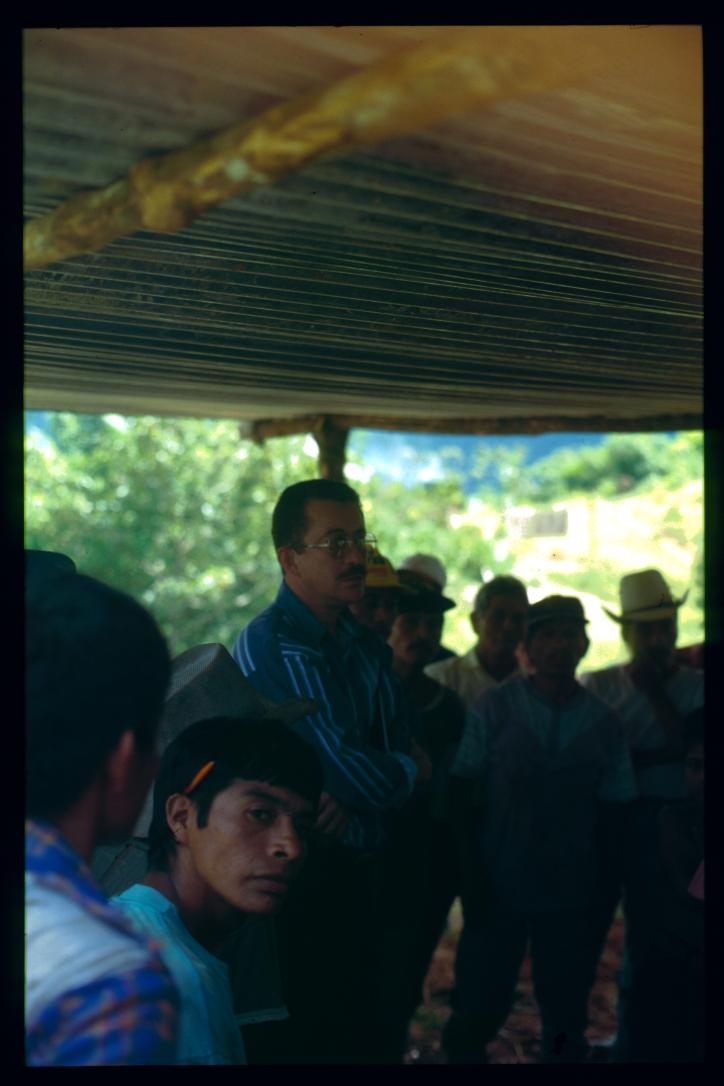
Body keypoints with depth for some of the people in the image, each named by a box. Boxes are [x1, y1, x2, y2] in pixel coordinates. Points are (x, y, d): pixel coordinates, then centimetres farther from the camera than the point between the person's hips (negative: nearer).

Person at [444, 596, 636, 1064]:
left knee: (566, 1024, 11)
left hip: (573, 900, 2)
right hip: (499, 893, -2)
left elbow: (613, 814, 4)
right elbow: (465, 794, -4)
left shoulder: (604, 722, 1)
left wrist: (602, 891, 0)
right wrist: (473, 881, -9)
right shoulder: (495, 707, -4)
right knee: (480, 1011, 7)